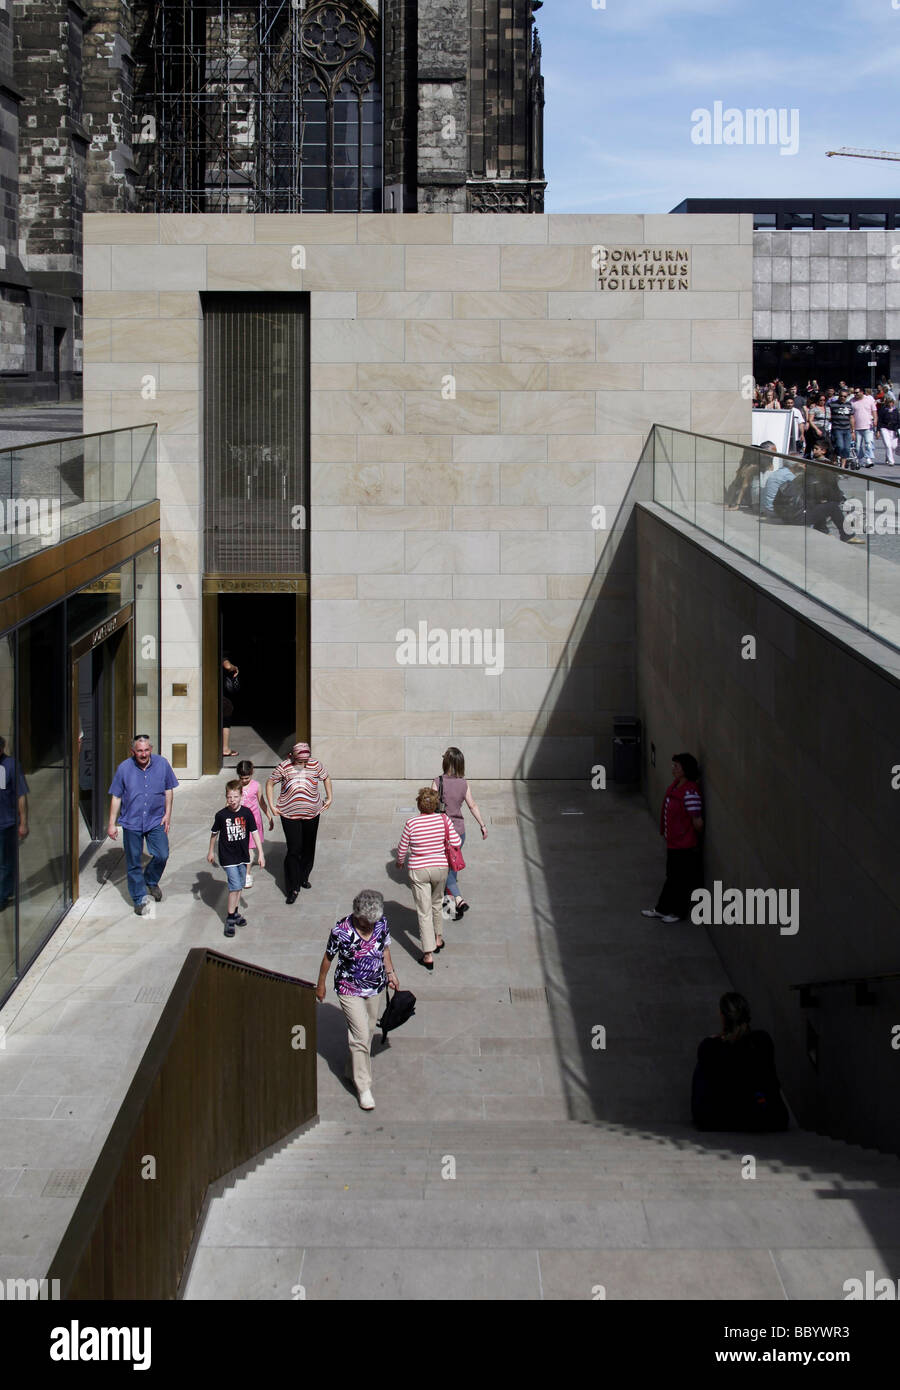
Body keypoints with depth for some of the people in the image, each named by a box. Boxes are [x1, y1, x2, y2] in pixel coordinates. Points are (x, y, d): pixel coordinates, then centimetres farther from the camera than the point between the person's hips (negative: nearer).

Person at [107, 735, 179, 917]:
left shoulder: (162, 764, -2)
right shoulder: (124, 768, -6)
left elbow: (168, 790, 9)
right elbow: (116, 797, 0)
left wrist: (168, 814, 3)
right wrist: (112, 824, 0)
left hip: (156, 820, 1)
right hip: (131, 823, -1)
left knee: (162, 855, -6)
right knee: (134, 863, 5)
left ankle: (151, 881, 25)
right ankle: (140, 899, 19)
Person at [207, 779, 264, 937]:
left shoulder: (246, 813, -7)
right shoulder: (221, 815, -11)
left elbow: (255, 833, -3)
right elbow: (214, 833, 4)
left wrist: (261, 854, -4)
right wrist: (211, 851, 15)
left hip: (243, 856, 3)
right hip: (228, 857, -3)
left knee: (240, 886, 15)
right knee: (235, 886, -11)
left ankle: (235, 912, 34)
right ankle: (230, 919, -3)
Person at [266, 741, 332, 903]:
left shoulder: (315, 764, -5)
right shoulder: (284, 767, -11)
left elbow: (326, 778, 13)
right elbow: (270, 783, 2)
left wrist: (329, 798, 10)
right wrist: (272, 806, -1)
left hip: (311, 814, 3)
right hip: (289, 814, -3)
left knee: (308, 848, 15)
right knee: (294, 850, -7)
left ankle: (304, 878, 36)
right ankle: (293, 888, -3)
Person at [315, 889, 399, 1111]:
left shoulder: (382, 923, -11)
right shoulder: (341, 930, -24)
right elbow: (328, 957, -9)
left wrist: (390, 972, 3)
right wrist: (321, 984, 0)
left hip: (374, 986, 5)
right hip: (349, 989, -5)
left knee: (368, 1031, 18)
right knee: (361, 1035, -9)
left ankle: (353, 1068, 40)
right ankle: (364, 1087, 0)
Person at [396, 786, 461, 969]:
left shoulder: (411, 824, -16)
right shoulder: (444, 820, -11)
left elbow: (402, 848, -6)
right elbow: (456, 843, -8)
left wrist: (399, 862, 15)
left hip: (418, 871, -3)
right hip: (440, 867, 3)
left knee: (424, 912, 2)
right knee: (437, 902, 28)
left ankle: (428, 955, 1)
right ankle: (438, 938, 44)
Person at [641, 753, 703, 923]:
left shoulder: (690, 792, -25)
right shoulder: (674, 787, 5)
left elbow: (697, 822, -23)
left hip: (684, 845, -9)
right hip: (673, 842, 9)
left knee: (681, 880, 5)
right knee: (672, 877, 19)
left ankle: (680, 912, 18)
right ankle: (662, 909, 30)